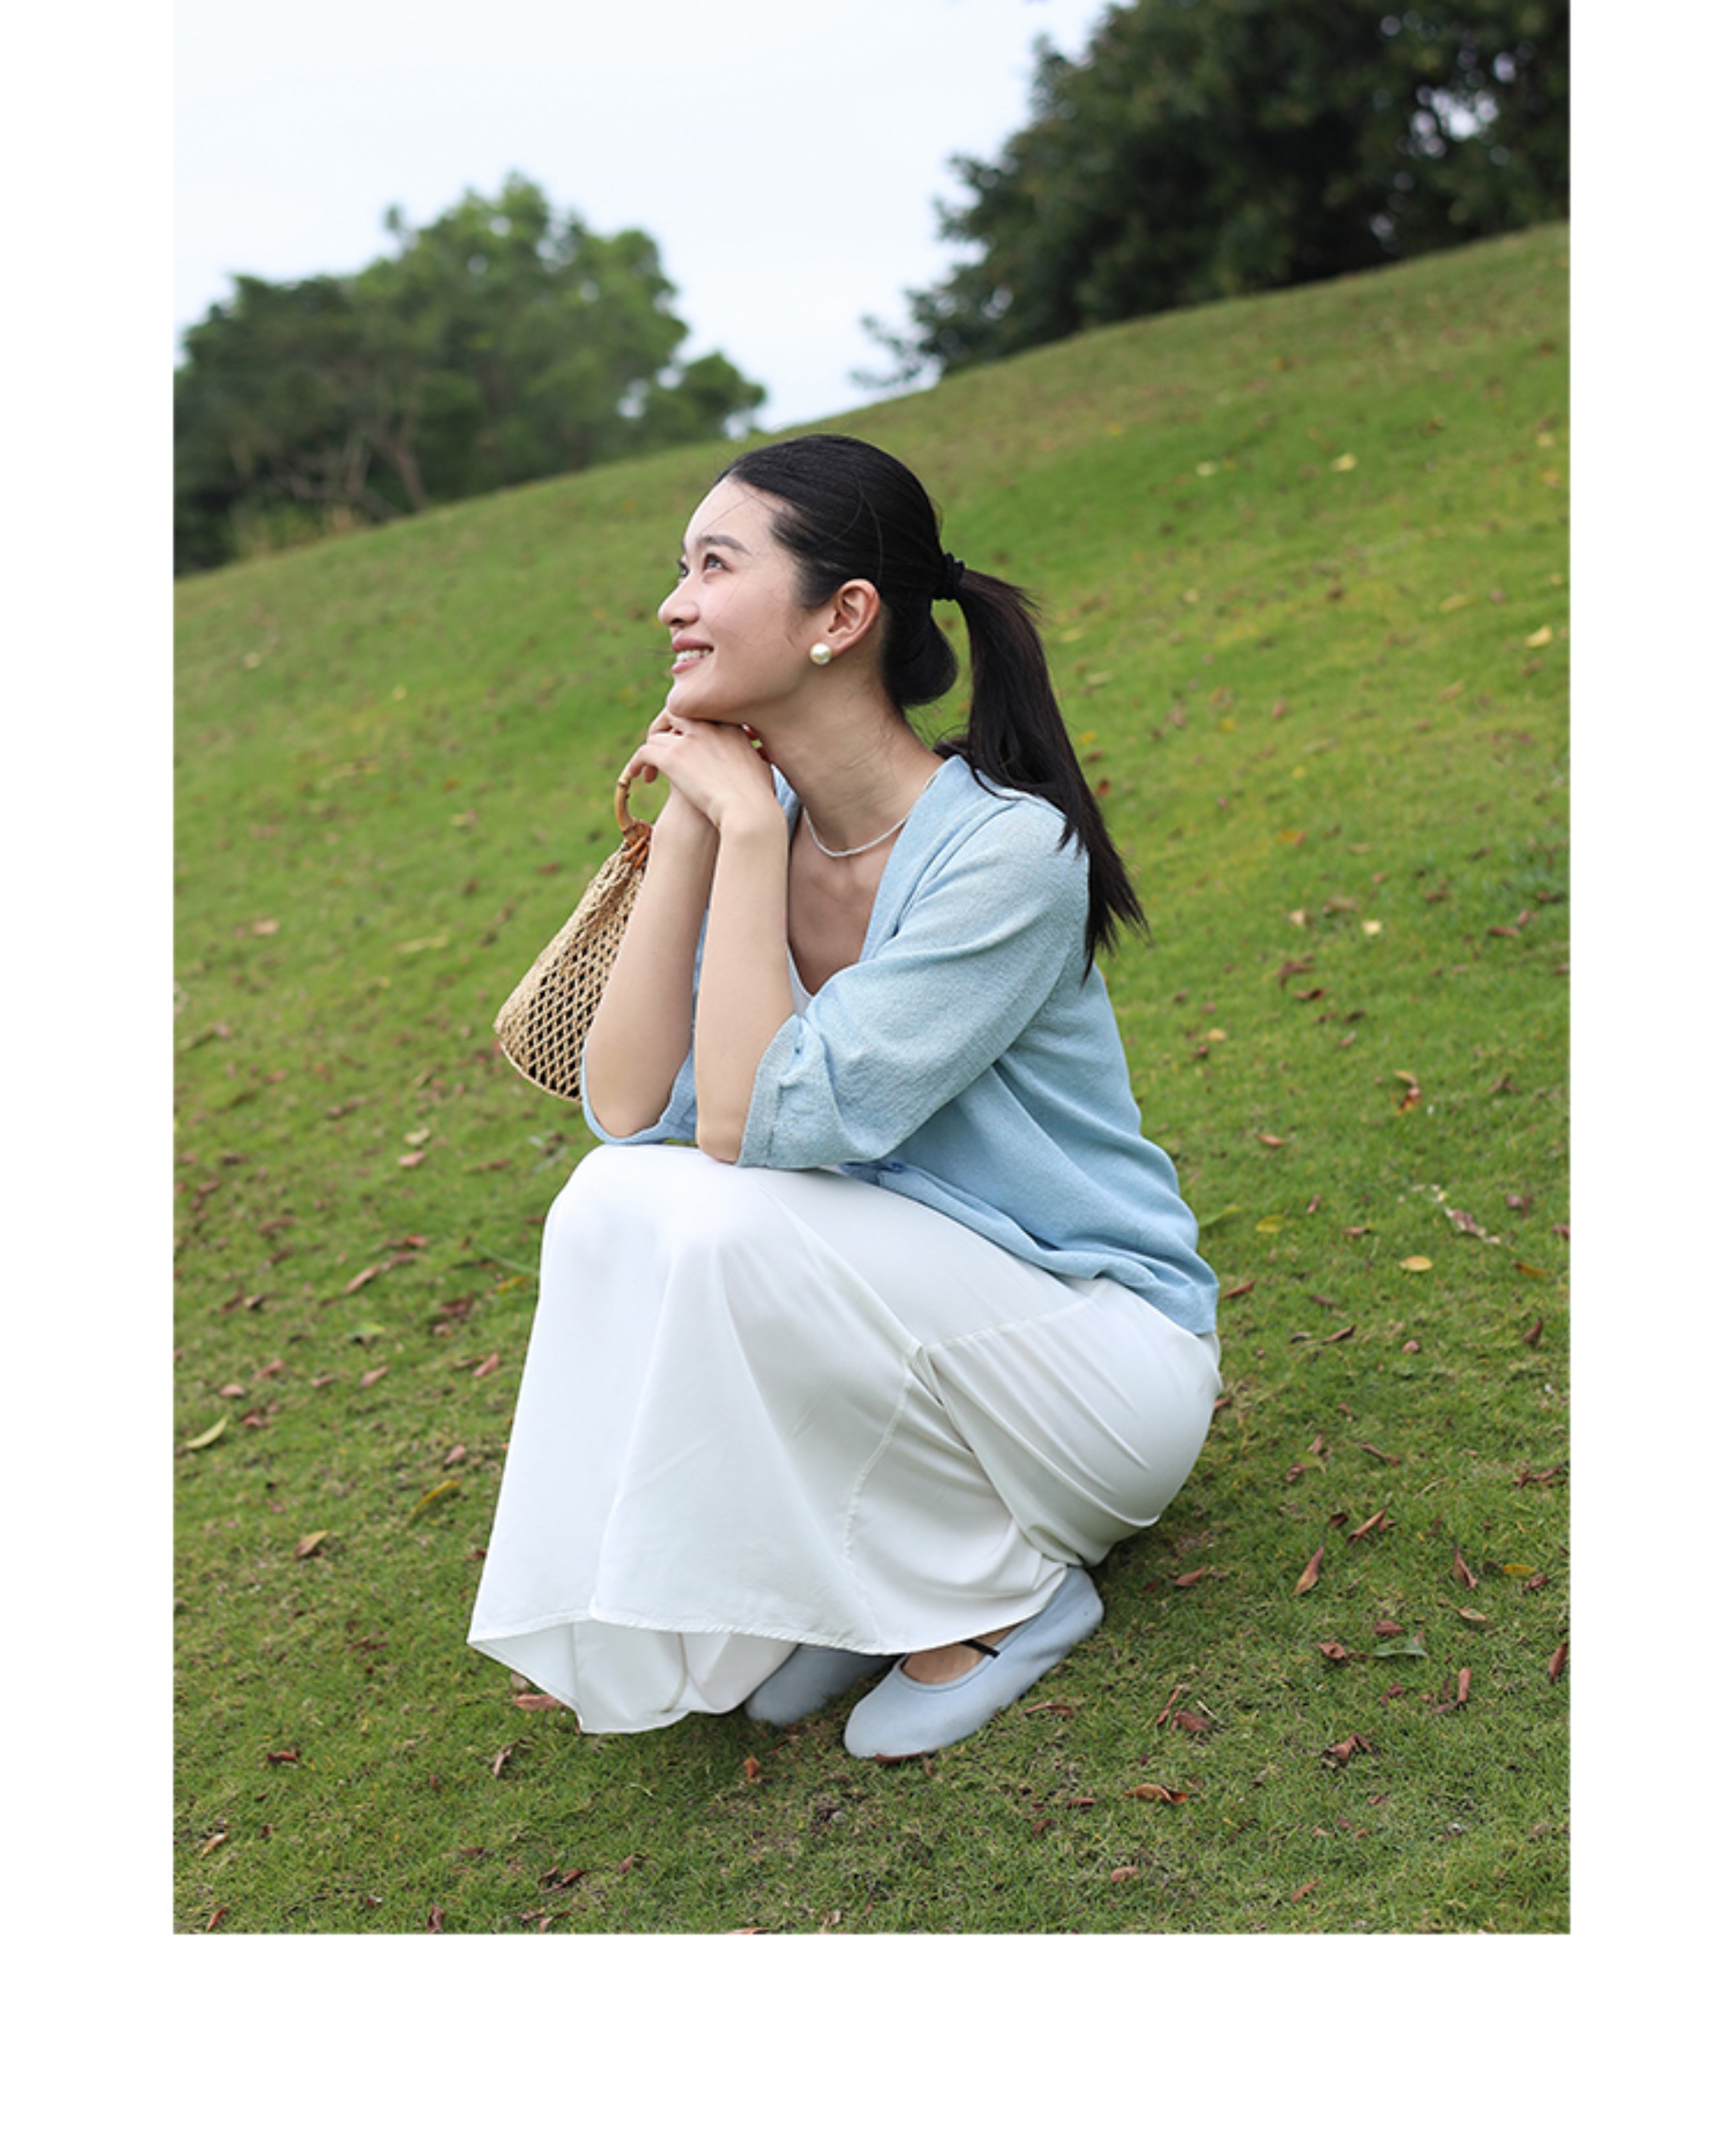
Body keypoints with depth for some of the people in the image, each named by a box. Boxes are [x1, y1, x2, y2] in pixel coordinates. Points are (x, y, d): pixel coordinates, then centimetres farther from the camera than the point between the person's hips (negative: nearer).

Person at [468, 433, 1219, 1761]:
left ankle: (1000, 1593, -5)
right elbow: (630, 1112, -12)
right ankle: (840, 1582, 2)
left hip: (1105, 1355, -6)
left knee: (726, 1222, -28)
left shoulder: (1008, 849, -23)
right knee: (616, 1202, -18)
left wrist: (751, 821, -24)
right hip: (891, 1324, 6)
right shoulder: (754, 817, -4)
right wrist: (688, 828, -15)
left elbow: (756, 1123, -29)